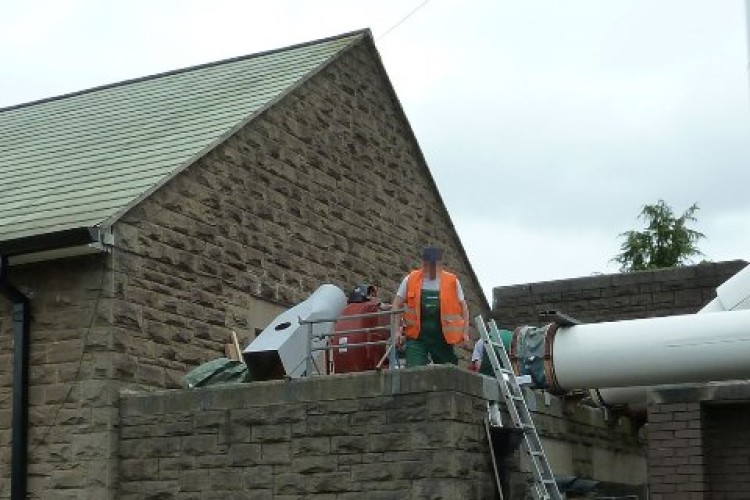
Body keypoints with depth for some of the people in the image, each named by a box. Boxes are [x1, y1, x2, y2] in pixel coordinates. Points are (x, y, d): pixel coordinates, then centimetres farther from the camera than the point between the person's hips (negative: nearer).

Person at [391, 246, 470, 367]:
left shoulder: (452, 281, 3)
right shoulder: (410, 280, 3)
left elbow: (463, 308, 11)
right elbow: (396, 306, 6)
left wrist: (465, 333, 1)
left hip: (443, 338, 1)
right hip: (416, 337, -1)